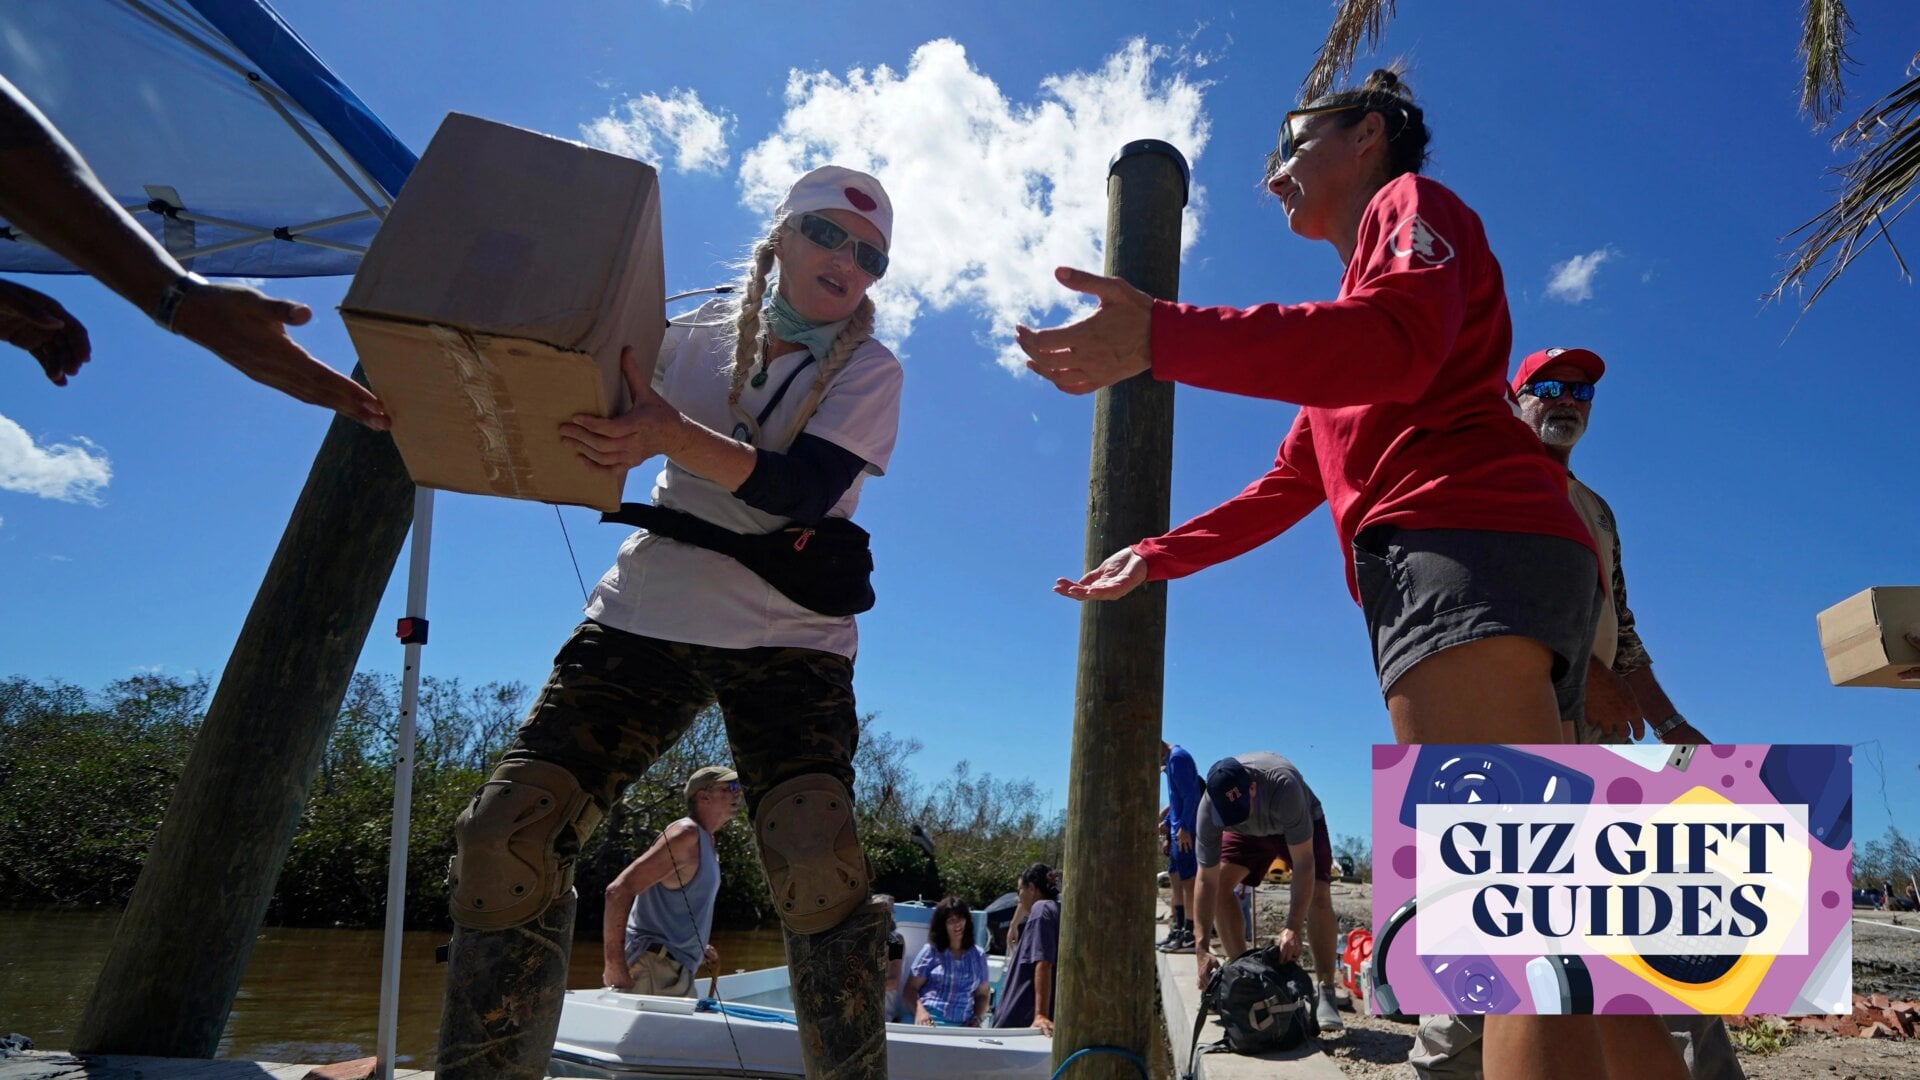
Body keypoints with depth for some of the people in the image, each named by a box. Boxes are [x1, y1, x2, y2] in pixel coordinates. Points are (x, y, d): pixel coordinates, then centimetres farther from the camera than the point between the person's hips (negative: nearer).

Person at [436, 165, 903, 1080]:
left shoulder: (870, 372, 3)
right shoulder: (699, 334, 11)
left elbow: (805, 490, -14)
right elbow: (604, 432, 15)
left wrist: (673, 436, -29)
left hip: (788, 637, -2)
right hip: (642, 616, 3)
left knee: (815, 858, -23)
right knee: (508, 832, -9)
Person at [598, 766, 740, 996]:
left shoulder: (705, 840, 15)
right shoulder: (687, 833, -14)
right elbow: (619, 891, -21)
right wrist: (615, 968, -22)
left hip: (676, 969, 10)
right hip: (654, 968, -9)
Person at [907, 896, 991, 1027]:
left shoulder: (978, 956, 16)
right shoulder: (931, 950, 9)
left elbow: (982, 994, 22)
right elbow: (911, 988, 6)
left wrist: (977, 1019, 3)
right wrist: (919, 1011, -13)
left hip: (962, 1025, 1)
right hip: (929, 1020, -1)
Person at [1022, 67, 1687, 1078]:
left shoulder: (1408, 203, 11)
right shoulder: (1353, 304, 39)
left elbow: (1397, 340, -14)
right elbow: (1287, 488, 35)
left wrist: (1162, 335, -22)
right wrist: (1154, 558, 33)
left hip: (1462, 547, -10)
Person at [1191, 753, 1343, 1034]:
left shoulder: (1283, 785, -45)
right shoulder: (1208, 809, -34)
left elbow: (1303, 863, -41)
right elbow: (1206, 881, -30)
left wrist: (1293, 929, -47)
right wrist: (1202, 948, -35)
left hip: (1302, 824, -3)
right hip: (1248, 832, 3)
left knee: (1319, 896, -21)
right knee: (1221, 885, -15)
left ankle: (1324, 992, -16)